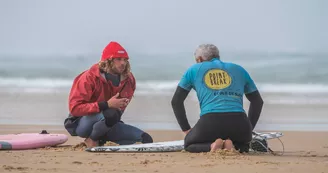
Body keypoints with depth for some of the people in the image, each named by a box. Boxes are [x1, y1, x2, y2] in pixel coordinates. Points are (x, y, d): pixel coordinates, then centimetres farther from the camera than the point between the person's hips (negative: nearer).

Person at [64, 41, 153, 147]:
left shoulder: (129, 80, -2)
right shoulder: (90, 78, -20)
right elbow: (74, 108, -28)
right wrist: (107, 105, -32)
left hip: (107, 125, 7)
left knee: (146, 139, -6)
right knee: (110, 114, -39)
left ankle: (100, 140, 5)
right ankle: (92, 140, -10)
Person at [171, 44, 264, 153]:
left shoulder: (194, 70, 20)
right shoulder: (238, 70, 26)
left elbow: (176, 101, 19)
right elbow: (257, 101, 30)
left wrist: (186, 130, 22)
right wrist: (249, 129, 33)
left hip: (210, 122, -2)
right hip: (239, 123, 2)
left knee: (189, 144, 27)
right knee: (243, 146, 35)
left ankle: (211, 146, -7)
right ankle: (233, 147, -3)